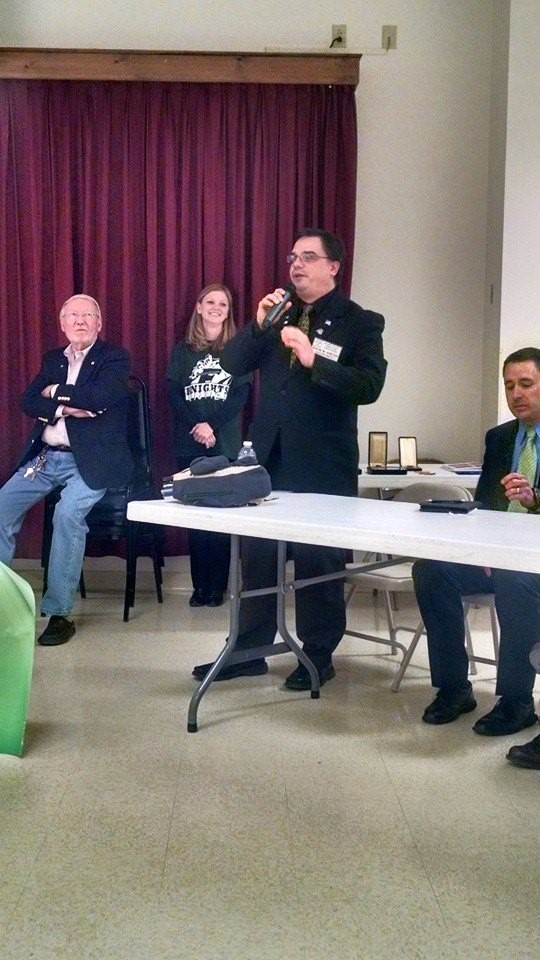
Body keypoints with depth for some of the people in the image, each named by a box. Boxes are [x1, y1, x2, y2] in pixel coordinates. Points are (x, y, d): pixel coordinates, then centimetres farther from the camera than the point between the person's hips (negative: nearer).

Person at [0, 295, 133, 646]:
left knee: (68, 513, -30)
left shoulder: (115, 357, -1)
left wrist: (55, 392, -4)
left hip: (90, 459, -6)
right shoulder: (52, 359, 16)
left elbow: (98, 397, -19)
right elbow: (29, 402, 3)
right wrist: (65, 407, -16)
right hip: (46, 457, 6)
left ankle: (59, 613, -20)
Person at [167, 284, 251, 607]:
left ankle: (218, 586, 4)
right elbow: (174, 394, 2)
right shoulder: (183, 350, 12)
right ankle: (200, 586, 8)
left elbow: (241, 395, -2)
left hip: (225, 444, -1)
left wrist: (212, 426, -15)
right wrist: (196, 427, -14)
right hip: (189, 445, 1)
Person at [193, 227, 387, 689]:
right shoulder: (279, 313, 13)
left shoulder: (360, 322, -3)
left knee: (319, 563, 4)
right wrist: (258, 326, -9)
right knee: (257, 557, 11)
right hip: (269, 458, 5)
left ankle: (318, 655, 19)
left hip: (324, 465, -5)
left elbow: (369, 385, -16)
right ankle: (249, 650, 23)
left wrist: (314, 360, -26)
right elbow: (231, 364, 6)